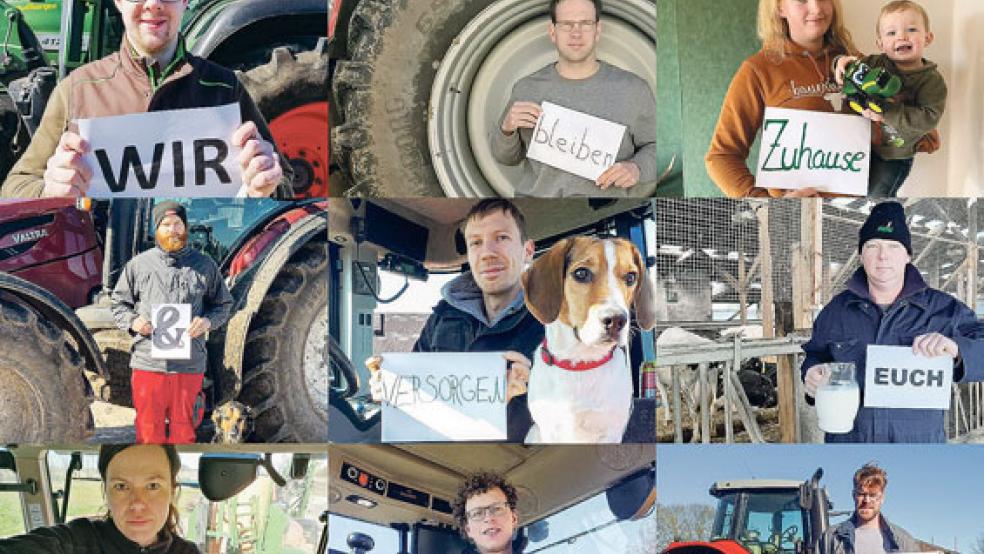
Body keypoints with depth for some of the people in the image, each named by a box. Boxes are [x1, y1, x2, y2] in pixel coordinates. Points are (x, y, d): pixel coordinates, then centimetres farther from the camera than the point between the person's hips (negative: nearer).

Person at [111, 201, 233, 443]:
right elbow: (119, 303, 14)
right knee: (148, 429, 4)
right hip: (148, 364, 0)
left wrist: (208, 321, -5)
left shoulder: (205, 266, 9)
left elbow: (223, 303, 16)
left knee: (183, 430, 7)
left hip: (190, 366, 0)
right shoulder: (138, 264, 8)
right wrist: (132, 322, -6)